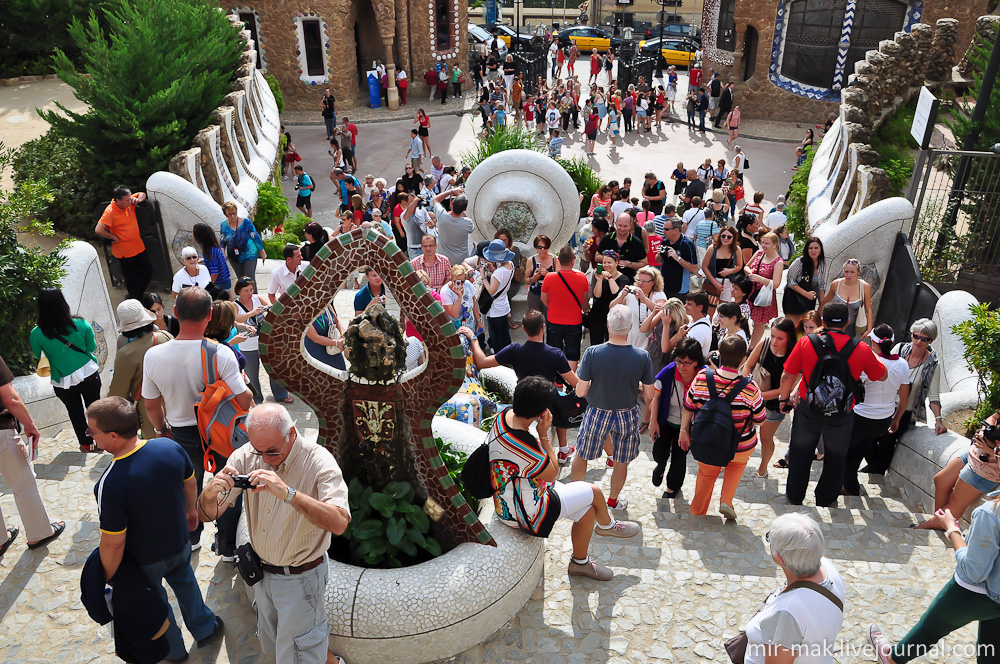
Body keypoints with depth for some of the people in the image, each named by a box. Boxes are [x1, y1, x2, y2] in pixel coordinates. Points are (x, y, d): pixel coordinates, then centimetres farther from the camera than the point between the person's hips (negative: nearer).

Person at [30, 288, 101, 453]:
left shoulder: (37, 334, -18)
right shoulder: (81, 324, -16)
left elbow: (38, 357, -3)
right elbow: (92, 348, -2)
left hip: (63, 382, 0)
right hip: (89, 375, 0)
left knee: (75, 413, 22)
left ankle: (86, 444, 37)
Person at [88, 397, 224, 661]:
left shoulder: (110, 484, -38)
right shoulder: (170, 447, -22)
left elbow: (114, 542, -28)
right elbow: (190, 482, -2)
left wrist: (108, 577, -10)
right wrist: (190, 509, 18)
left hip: (144, 562, -4)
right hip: (179, 543, 4)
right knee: (185, 582, 33)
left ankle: (173, 650, 51)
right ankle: (205, 629, 54)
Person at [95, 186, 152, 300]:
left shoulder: (129, 202, -3)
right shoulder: (110, 212, -22)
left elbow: (142, 194, 16)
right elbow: (98, 230, -29)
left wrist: (138, 199, -6)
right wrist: (114, 237, -18)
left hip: (139, 247, 7)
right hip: (124, 252, -7)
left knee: (147, 271, 9)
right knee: (131, 278, 5)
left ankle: (134, 296, 21)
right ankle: (133, 299, 27)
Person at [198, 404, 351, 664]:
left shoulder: (318, 461, -26)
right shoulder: (246, 455, -12)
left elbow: (339, 523, -40)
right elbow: (208, 515, -11)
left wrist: (287, 493, -49)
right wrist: (210, 491, -34)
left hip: (300, 577, -6)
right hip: (261, 572, 6)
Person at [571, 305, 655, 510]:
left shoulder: (592, 353, -23)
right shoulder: (642, 357, -18)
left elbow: (580, 392, -16)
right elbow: (649, 395, -8)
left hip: (597, 414, -1)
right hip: (627, 415, 1)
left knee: (581, 455, 22)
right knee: (621, 462, 22)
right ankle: (613, 499, 43)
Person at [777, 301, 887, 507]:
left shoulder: (806, 343, -15)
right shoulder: (862, 350, -13)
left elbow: (787, 376, -8)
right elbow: (882, 375, 5)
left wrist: (784, 399, 9)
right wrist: (872, 354, 21)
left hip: (808, 411, 0)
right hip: (841, 418, 0)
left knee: (800, 454, 22)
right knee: (835, 459, 24)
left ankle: (794, 496, 38)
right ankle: (826, 500, 41)